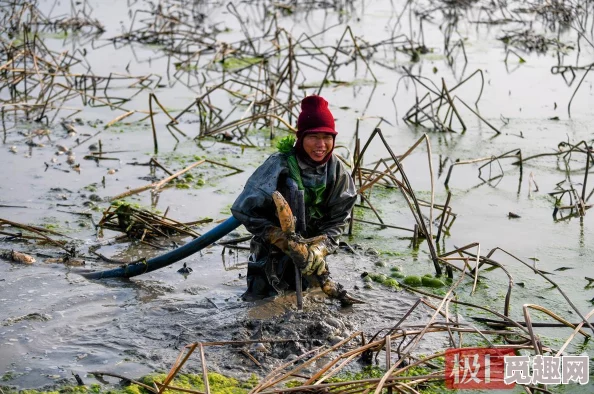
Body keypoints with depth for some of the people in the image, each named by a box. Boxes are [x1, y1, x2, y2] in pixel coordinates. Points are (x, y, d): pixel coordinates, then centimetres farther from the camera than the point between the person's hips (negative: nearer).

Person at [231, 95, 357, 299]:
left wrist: (319, 249, -26)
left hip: (311, 248, 4)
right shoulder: (279, 166, -26)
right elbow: (244, 209, -22)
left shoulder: (337, 172, -12)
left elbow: (337, 221, -8)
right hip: (272, 250, -4)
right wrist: (282, 240, -27)